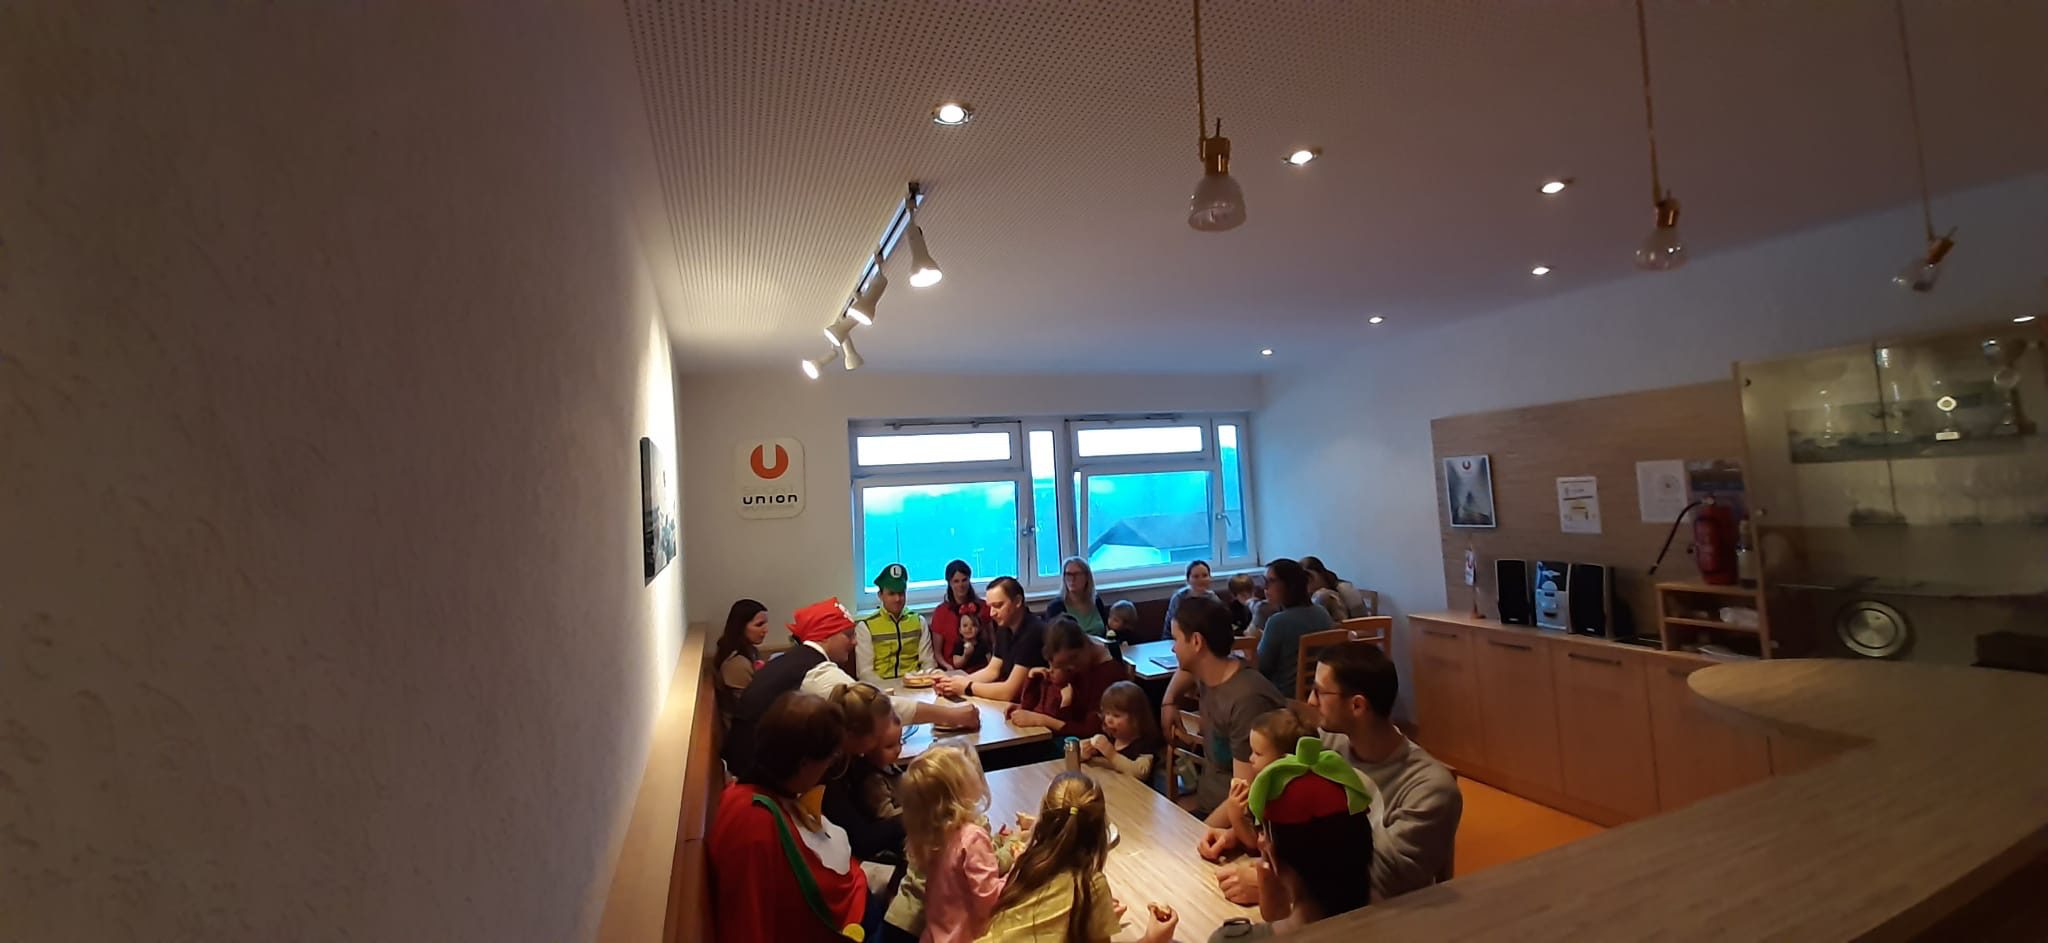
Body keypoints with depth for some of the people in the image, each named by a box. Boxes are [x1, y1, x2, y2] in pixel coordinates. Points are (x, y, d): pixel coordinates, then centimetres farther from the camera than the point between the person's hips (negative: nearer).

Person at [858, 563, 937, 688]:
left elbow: (928, 662, 8)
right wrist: (888, 688, -18)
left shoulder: (919, 621, 10)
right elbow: (865, 672, -3)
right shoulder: (866, 627, 1)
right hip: (882, 688, -2)